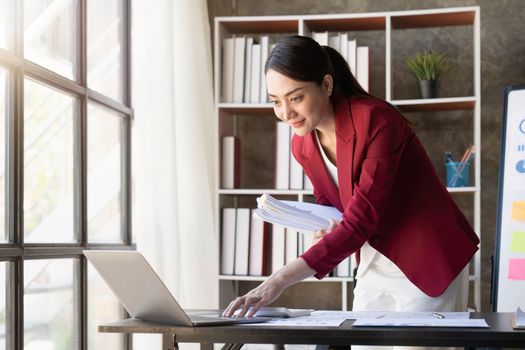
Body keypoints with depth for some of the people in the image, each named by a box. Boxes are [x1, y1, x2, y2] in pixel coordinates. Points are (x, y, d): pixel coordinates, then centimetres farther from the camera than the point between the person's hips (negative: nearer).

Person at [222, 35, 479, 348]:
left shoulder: (376, 121, -25)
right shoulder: (303, 145, -4)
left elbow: (361, 221, -30)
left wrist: (281, 280, -36)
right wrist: (325, 226, -14)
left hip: (428, 261, -6)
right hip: (375, 264, 6)